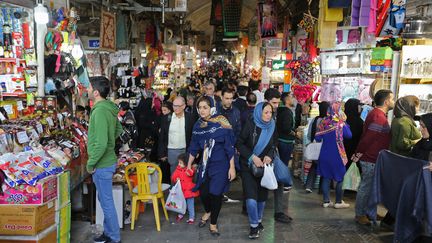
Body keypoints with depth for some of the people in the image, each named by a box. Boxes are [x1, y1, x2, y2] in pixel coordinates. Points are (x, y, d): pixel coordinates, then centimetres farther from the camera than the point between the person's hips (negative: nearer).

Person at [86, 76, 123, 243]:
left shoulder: (100, 111, -23)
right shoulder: (109, 108, 5)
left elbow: (101, 144, -27)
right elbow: (118, 129, 20)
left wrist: (90, 164, -17)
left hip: (102, 165, -9)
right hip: (107, 161, 10)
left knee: (106, 203, 4)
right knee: (104, 200, 21)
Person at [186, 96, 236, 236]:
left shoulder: (221, 123, -13)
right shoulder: (198, 125, 2)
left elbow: (229, 146, -12)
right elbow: (194, 147, 11)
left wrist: (232, 167, -12)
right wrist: (188, 165, 15)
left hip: (221, 164, -4)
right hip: (205, 164, 4)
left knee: (216, 193, -4)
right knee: (203, 192, 3)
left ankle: (213, 223, 21)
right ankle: (208, 212, 38)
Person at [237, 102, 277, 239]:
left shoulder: (272, 126, -2)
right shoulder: (250, 124, -14)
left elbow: (274, 144, 9)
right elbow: (240, 143, -11)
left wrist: (270, 155, -11)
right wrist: (252, 157, -21)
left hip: (265, 165, 4)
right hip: (249, 166, -3)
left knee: (262, 196, 12)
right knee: (251, 198, -13)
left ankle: (259, 220, 36)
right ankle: (254, 226, 7)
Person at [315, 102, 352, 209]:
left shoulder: (323, 122, -4)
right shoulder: (340, 123, -13)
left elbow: (317, 138, -2)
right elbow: (348, 135, -3)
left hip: (325, 154, 4)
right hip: (337, 154, -4)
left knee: (326, 177, 11)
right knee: (340, 178, 10)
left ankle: (326, 201, 15)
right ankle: (338, 202, 14)